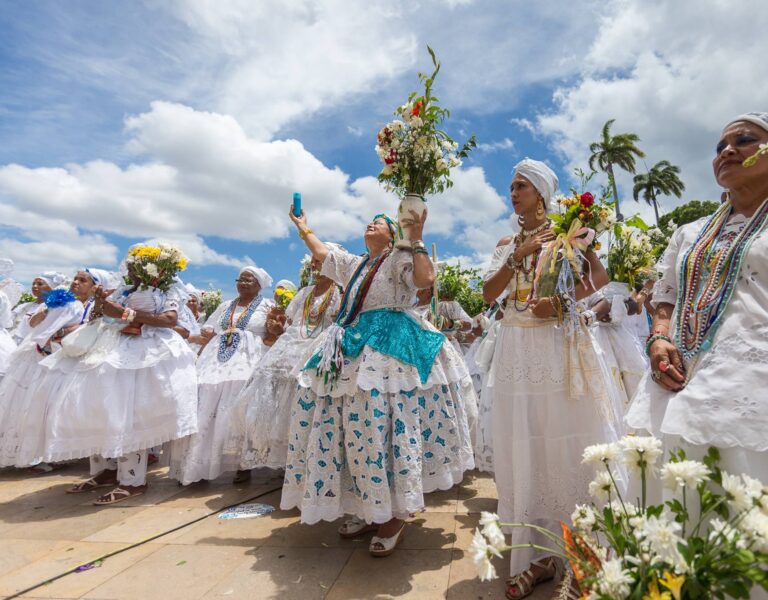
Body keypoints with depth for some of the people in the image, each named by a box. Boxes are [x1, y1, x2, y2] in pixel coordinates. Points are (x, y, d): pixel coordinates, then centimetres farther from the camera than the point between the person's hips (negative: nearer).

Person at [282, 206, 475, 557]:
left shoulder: (400, 259, 3)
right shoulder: (353, 264, 25)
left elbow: (426, 280, -16)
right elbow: (319, 252, 35)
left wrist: (416, 240, -10)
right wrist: (301, 226, 42)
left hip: (391, 348, -7)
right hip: (353, 352, 8)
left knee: (383, 426, -10)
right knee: (357, 429, 8)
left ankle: (394, 515, 5)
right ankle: (370, 510, 22)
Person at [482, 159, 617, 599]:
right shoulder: (507, 243, 15)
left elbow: (600, 277, -3)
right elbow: (488, 295, 3)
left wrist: (561, 303, -16)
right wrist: (518, 255, -7)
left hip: (559, 345, -4)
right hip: (517, 349, 4)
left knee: (569, 444, -1)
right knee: (525, 448, 6)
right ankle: (536, 555, 19)